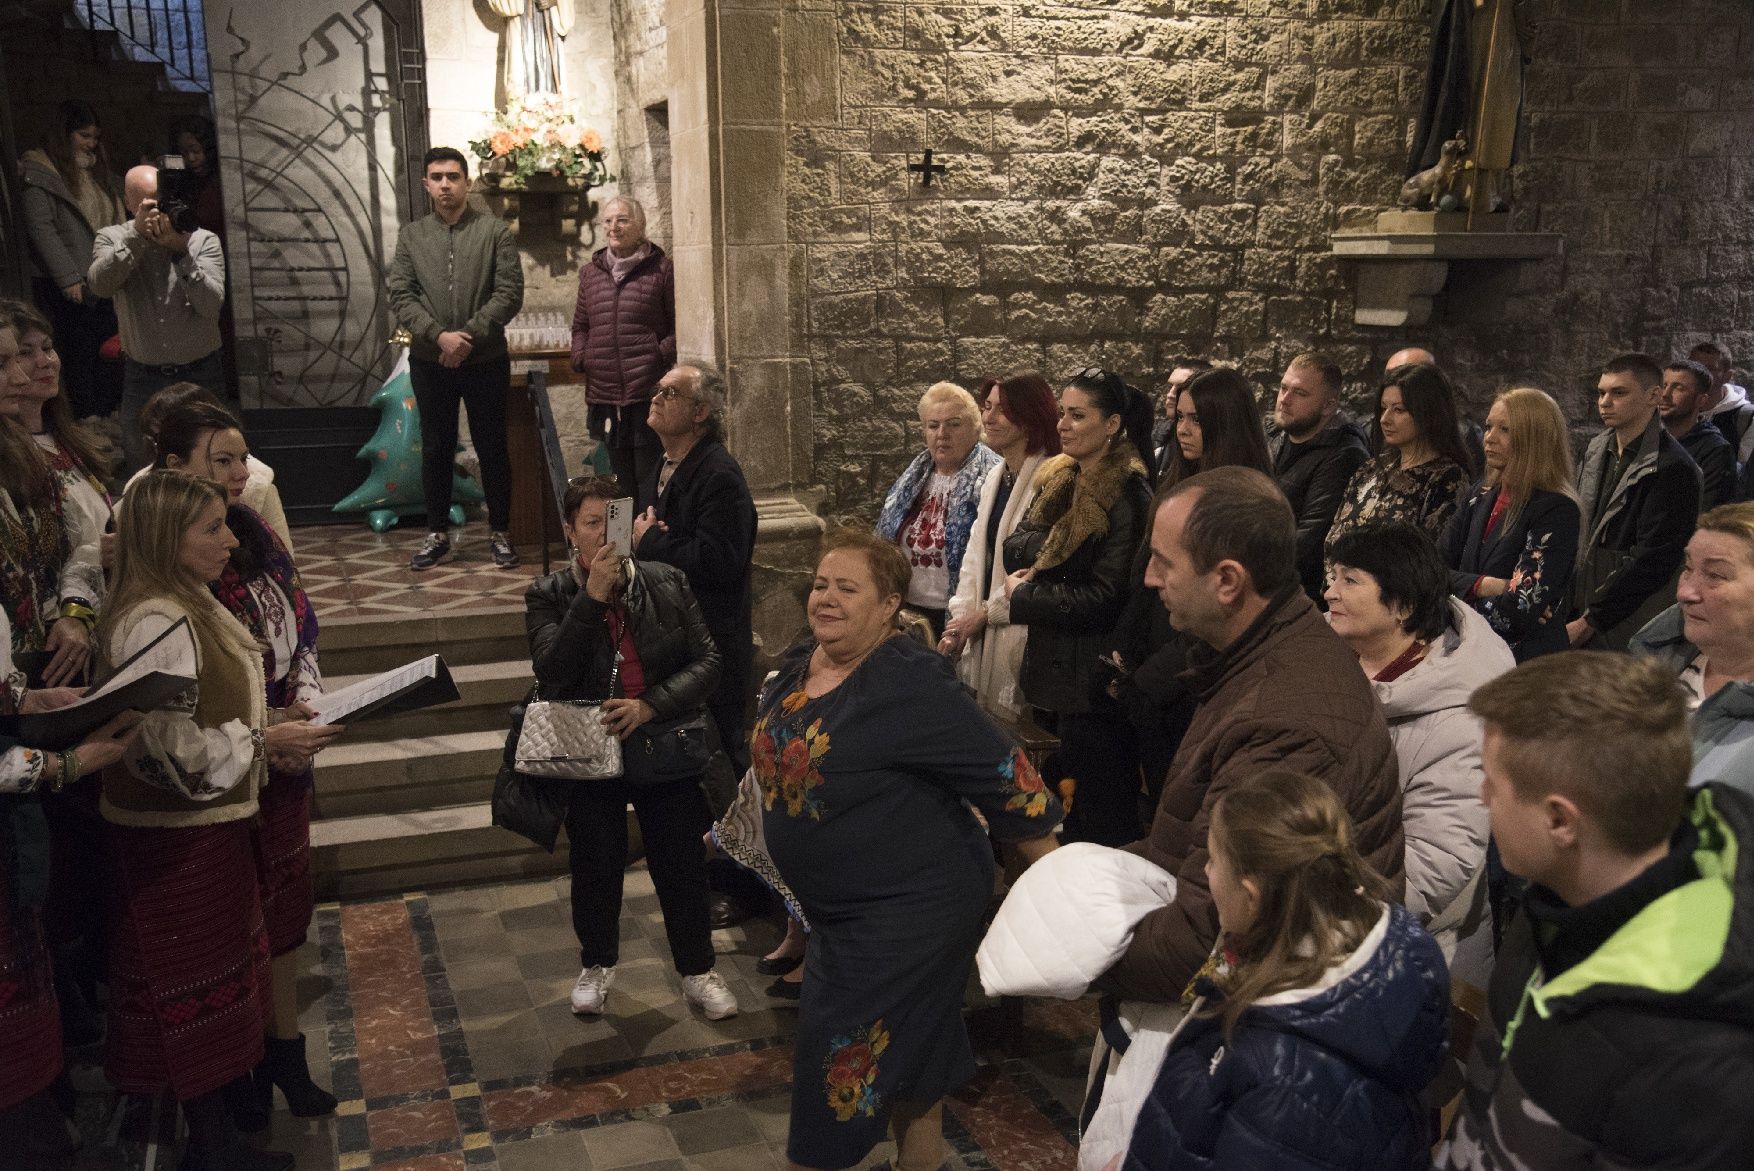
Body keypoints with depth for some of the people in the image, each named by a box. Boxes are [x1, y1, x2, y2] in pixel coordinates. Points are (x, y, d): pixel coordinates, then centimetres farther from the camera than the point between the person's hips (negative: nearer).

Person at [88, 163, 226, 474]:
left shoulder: (203, 240, -6)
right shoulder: (111, 238, -1)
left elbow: (211, 304, -18)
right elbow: (100, 284, -22)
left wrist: (181, 251, -26)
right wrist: (137, 235, -28)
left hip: (202, 375, -1)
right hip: (143, 377, 1)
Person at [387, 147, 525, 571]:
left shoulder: (495, 231, -1)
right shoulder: (411, 235, 6)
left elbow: (509, 292, -8)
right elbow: (400, 295, -1)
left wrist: (470, 337, -16)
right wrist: (438, 335, -16)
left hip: (485, 360, -2)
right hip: (429, 361, 2)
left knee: (492, 447, 5)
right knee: (435, 448, 9)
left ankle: (499, 532, 16)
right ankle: (437, 533, 20)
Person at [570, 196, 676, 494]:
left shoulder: (662, 269, 0)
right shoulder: (590, 272, 15)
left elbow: (680, 324, 0)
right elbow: (580, 326, 21)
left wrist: (660, 355, -13)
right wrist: (581, 358, 4)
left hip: (648, 393, -5)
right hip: (605, 394, 5)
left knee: (650, 478, -2)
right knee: (622, 478, 13)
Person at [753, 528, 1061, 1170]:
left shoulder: (911, 685, -24)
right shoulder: (798, 664, 0)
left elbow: (1003, 772, -22)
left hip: (910, 910, -8)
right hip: (837, 907, 8)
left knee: (847, 1063, 0)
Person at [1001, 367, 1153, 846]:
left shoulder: (1127, 496, -15)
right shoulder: (1058, 480, 9)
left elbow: (1103, 598, -19)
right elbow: (1014, 548, 5)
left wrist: (1022, 599, -11)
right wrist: (1058, 544, -15)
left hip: (1096, 680, -8)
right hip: (1050, 668, 8)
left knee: (1101, 825, 2)